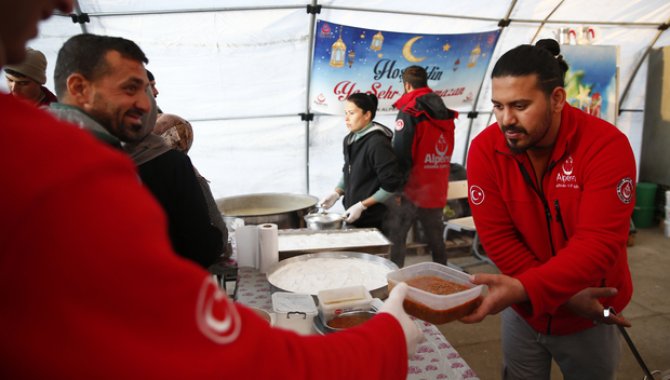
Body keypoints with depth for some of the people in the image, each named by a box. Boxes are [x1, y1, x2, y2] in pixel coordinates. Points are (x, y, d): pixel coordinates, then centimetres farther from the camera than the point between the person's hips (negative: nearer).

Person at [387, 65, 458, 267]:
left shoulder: (409, 112, -13)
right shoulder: (445, 114, 8)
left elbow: (401, 155, -18)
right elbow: (446, 152, 14)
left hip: (411, 191, -6)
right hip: (437, 192, 6)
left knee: (396, 238, 4)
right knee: (436, 240, 15)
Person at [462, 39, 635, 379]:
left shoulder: (606, 144, -21)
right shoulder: (485, 149, -15)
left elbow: (598, 244, -28)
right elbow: (497, 238, -15)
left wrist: (524, 288, -42)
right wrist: (565, 294, -18)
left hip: (590, 316, -1)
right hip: (523, 313, 2)